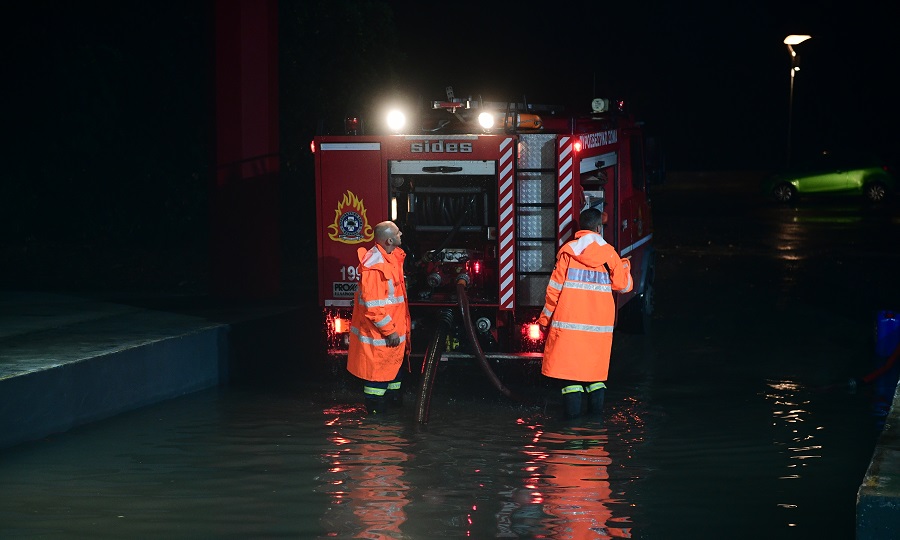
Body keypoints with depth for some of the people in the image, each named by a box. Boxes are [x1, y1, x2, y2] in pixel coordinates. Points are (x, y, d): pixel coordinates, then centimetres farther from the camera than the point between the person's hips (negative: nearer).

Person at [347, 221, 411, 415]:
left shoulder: (393, 256, 4)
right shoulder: (374, 266, -28)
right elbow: (373, 306, -28)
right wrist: (390, 331, -22)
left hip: (394, 323, 10)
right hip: (378, 331, -10)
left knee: (395, 360, 22)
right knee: (378, 365, 2)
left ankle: (393, 395, 38)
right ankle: (375, 405, 14)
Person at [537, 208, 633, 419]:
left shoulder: (567, 251, -3)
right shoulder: (609, 253, 0)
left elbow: (555, 289, -2)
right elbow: (623, 285, 6)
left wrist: (545, 318, 7)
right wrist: (625, 266, 26)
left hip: (569, 319, -2)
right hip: (599, 320, 2)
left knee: (569, 361, 0)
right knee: (595, 361, 15)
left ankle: (573, 407, -7)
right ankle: (596, 406, 14)